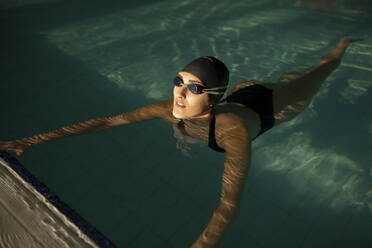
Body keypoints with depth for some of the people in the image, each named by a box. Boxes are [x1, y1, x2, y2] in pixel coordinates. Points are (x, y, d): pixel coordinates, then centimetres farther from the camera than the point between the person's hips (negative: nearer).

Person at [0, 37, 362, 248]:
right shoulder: (169, 110, -37)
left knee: (313, 74, 28)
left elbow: (229, 205, -58)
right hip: (244, 92, 4)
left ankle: (342, 44, 58)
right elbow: (108, 120, -36)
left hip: (273, 104, -3)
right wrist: (38, 138, -37)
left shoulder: (234, 132, -51)